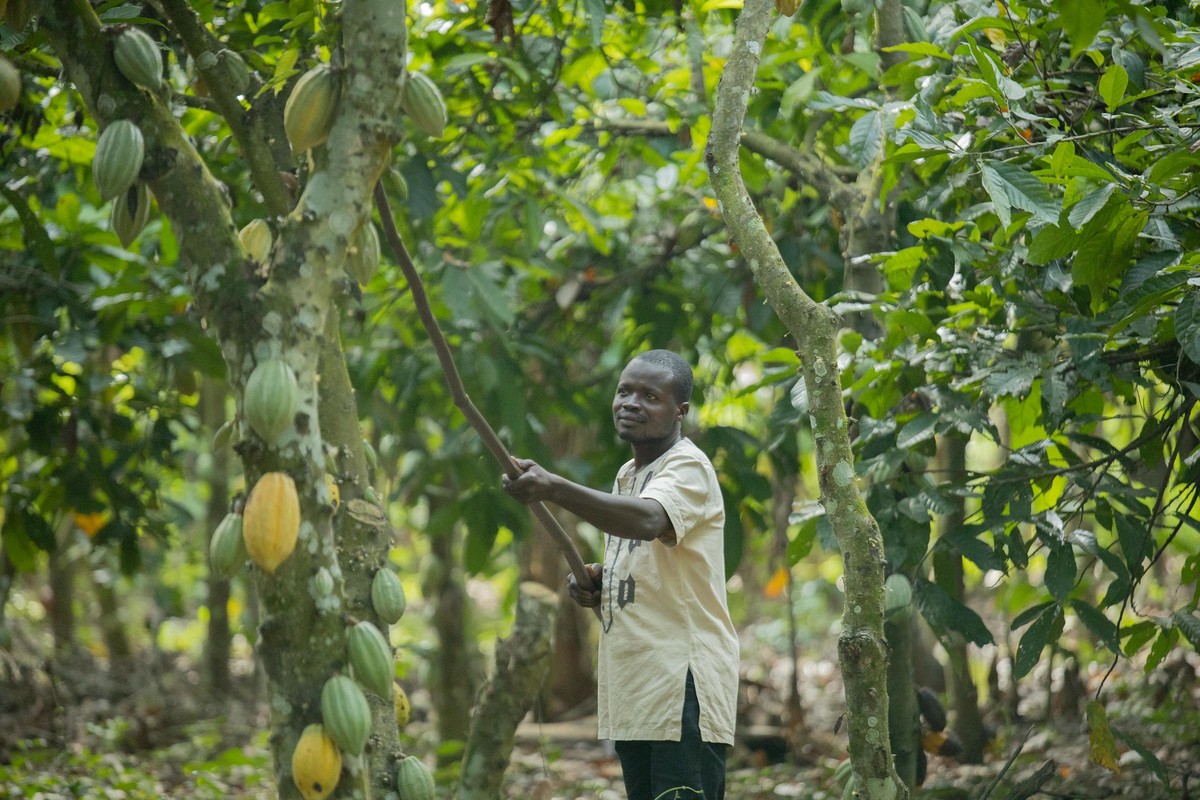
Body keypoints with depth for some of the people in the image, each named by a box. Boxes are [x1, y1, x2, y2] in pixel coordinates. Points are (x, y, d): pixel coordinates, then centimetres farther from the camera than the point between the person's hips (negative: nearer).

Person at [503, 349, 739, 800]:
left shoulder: (689, 468, -10)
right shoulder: (627, 475, 19)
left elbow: (647, 520, -33)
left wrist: (553, 489, -45)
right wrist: (597, 584, 8)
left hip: (684, 682, -9)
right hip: (633, 689, 9)